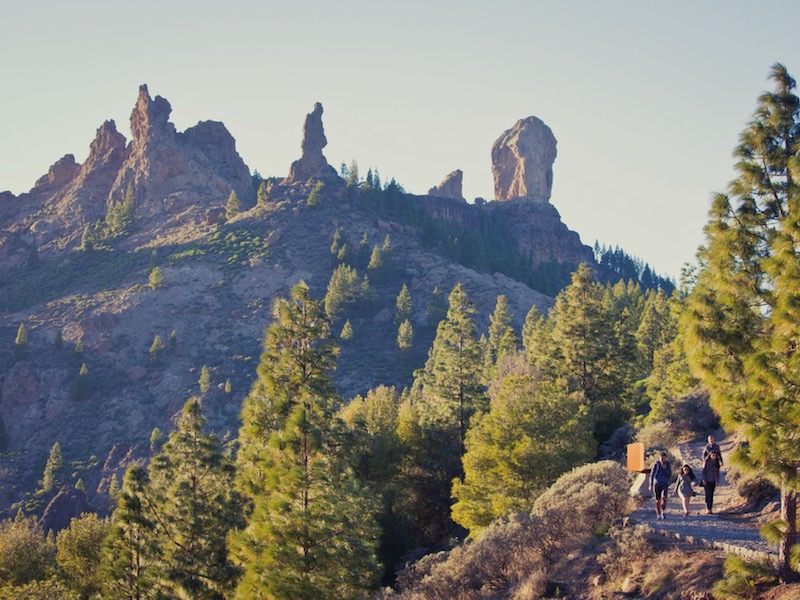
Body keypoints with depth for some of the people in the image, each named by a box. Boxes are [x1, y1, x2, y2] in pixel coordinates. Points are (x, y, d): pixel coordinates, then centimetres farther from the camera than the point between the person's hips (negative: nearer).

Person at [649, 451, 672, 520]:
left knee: (664, 497, -24)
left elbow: (670, 475, -5)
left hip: (665, 484, 0)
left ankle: (663, 512, -12)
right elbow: (652, 474, -1)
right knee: (658, 500, 3)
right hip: (657, 484, 0)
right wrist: (651, 485, -5)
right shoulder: (656, 464, -3)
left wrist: (664, 468, -17)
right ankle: (658, 514, 16)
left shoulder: (668, 465, 0)